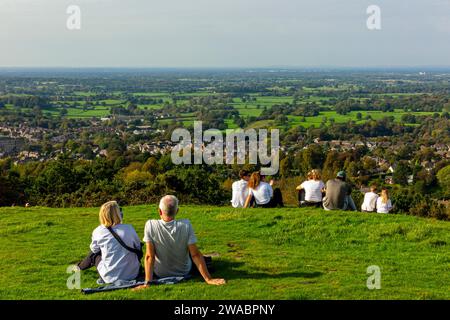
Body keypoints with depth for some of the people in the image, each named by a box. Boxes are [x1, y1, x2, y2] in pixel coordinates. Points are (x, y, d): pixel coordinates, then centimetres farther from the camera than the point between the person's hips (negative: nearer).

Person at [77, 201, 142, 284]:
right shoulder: (129, 228, -9)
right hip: (133, 274, 1)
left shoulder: (99, 231, -11)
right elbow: (138, 247, 6)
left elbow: (94, 249, 8)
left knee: (93, 254, 24)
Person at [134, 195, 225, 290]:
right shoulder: (186, 225, -26)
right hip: (185, 272, 0)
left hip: (160, 274, 0)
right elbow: (195, 254, -23)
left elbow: (149, 256, -23)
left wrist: (147, 283, -19)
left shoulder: (150, 225, -24)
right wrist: (208, 279, -17)